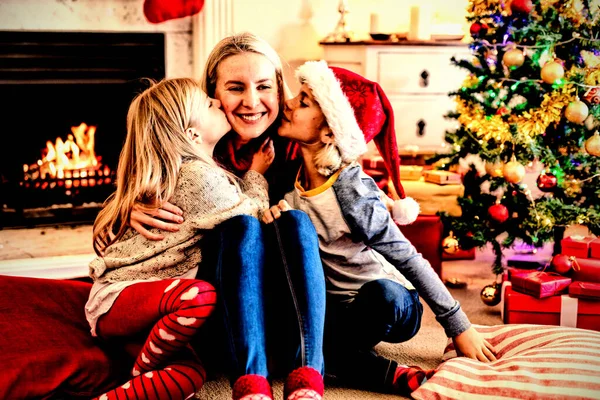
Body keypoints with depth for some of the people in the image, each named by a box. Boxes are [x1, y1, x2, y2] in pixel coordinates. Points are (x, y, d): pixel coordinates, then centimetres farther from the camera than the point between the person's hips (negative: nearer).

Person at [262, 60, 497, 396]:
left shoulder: (352, 190, -22)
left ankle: (330, 352, -16)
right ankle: (394, 375, -21)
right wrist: (274, 217, -15)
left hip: (389, 305, -4)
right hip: (335, 308, 5)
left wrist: (459, 328, -18)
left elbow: (409, 260, -19)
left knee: (383, 293, -39)